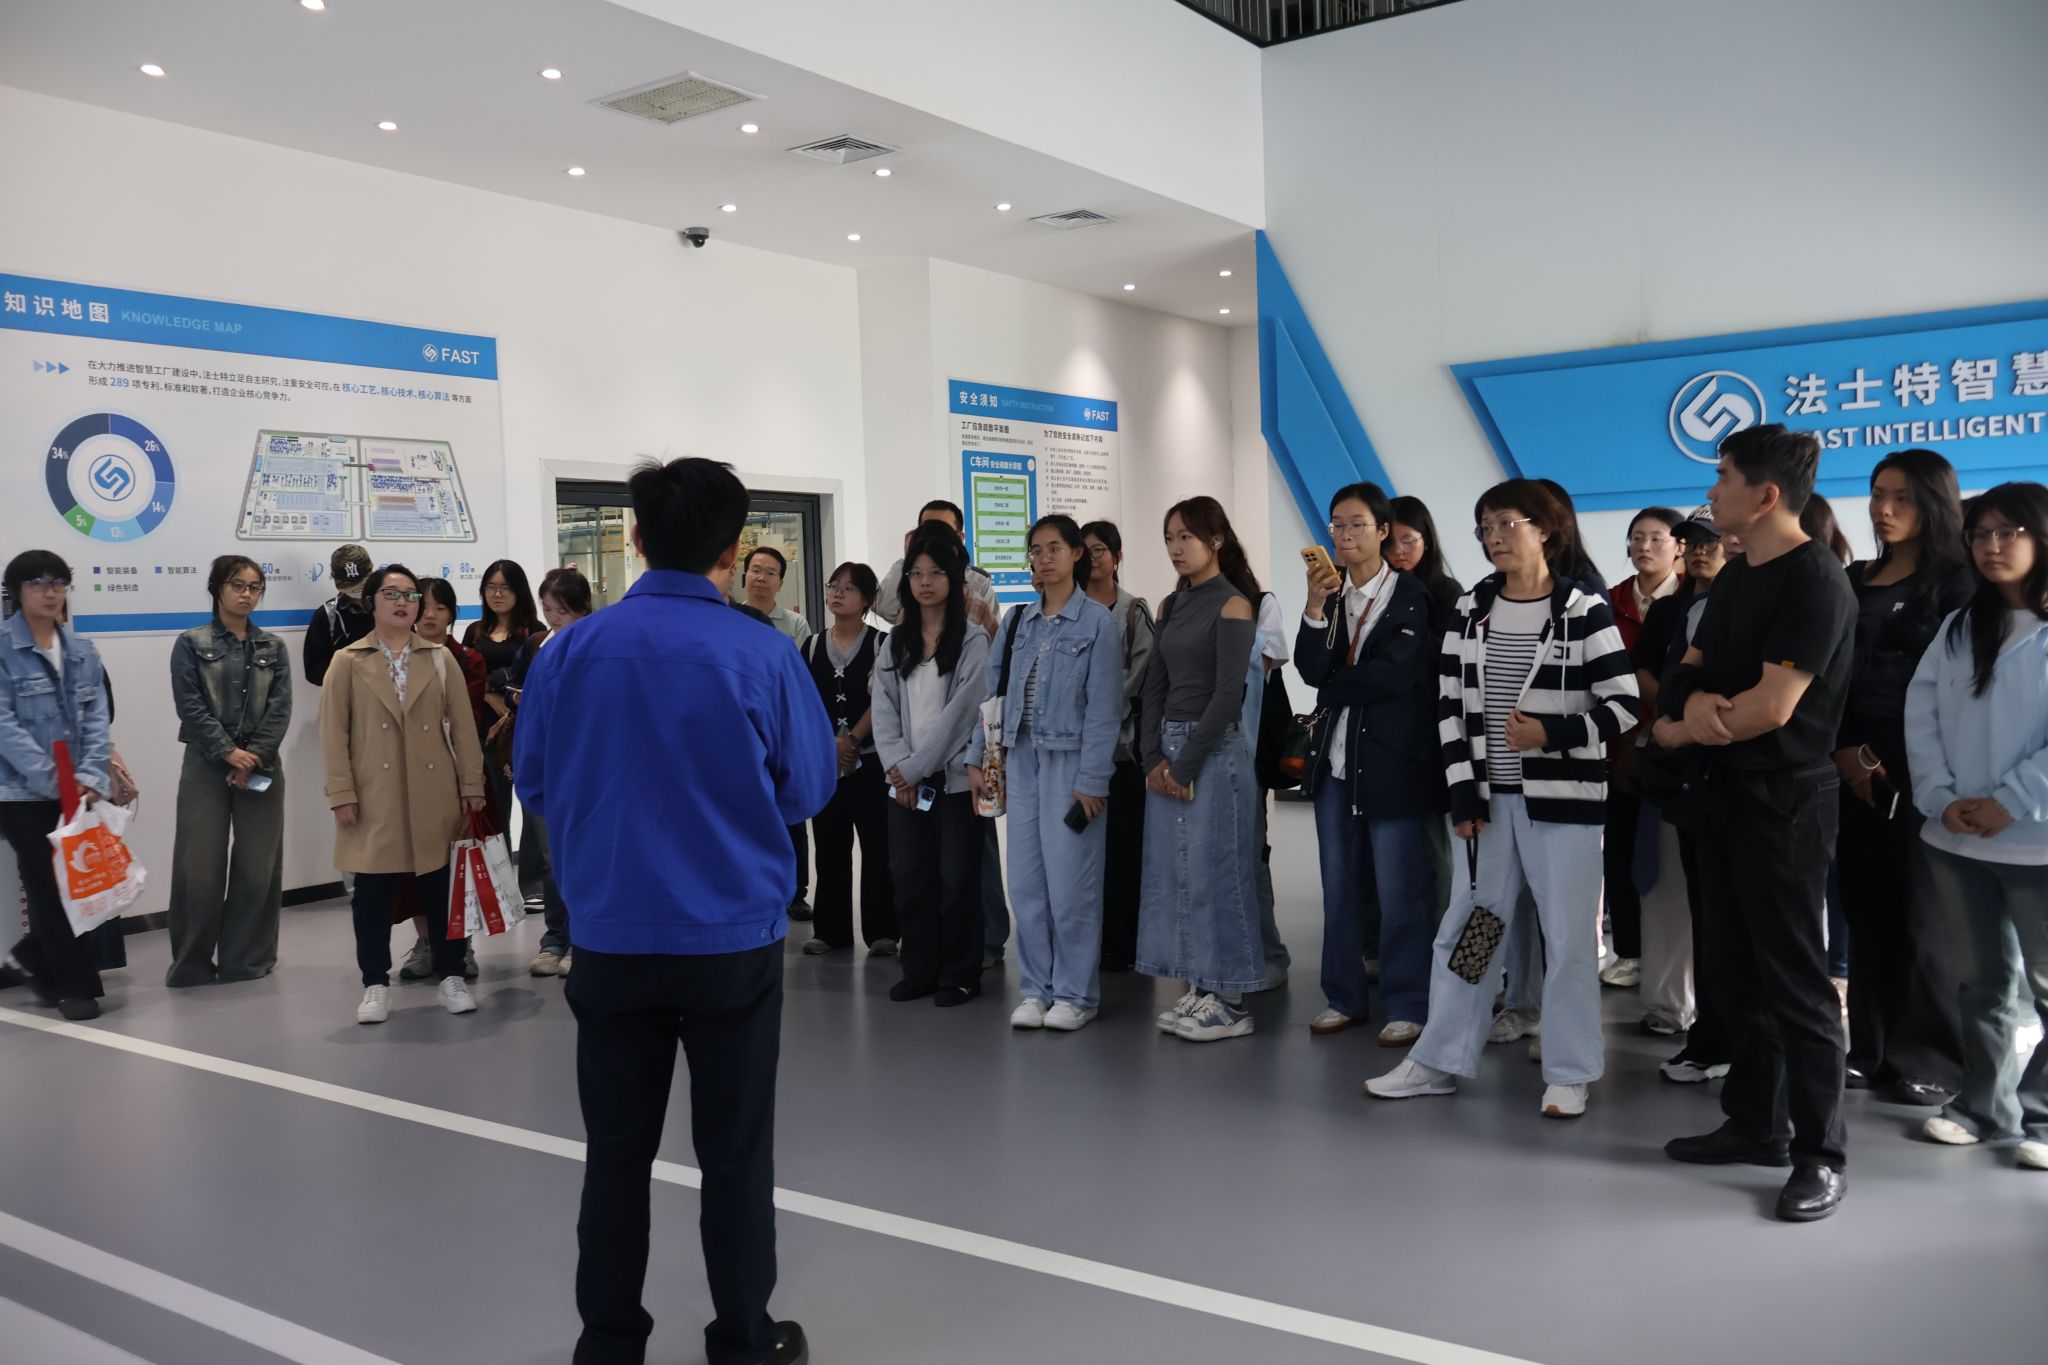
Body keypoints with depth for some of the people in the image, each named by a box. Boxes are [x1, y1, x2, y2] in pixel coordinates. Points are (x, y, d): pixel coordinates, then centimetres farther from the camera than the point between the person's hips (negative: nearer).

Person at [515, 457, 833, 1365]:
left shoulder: (569, 652, -6)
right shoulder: (763, 655, -11)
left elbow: (534, 786, 6)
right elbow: (808, 792, -1)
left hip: (611, 939, 2)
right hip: (735, 940, -1)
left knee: (617, 1151, 14)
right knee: (734, 1152, 11)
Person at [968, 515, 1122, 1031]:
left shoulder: (1098, 621, -4)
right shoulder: (1018, 621, 11)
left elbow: (1103, 708, -9)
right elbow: (993, 692, 13)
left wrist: (1092, 780, -13)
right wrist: (976, 756, 7)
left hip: (1070, 762, -5)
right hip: (1021, 761, 5)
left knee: (1071, 882, -2)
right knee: (1026, 880, 8)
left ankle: (1076, 993, 11)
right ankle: (1035, 988, 18)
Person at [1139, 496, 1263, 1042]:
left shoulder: (1233, 605, -10)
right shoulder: (1171, 606, 12)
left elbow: (1228, 694, -15)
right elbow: (1154, 686, 9)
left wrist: (1187, 765, -14)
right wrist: (1154, 757, -3)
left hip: (1215, 749, -8)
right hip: (1168, 748, 8)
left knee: (1213, 872, -3)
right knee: (1173, 871, 10)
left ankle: (1230, 1002, 8)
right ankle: (1198, 991, 20)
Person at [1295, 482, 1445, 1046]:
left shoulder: (1412, 596, -5)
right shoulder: (1328, 592, 9)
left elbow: (1393, 674, -15)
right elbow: (1311, 670, -5)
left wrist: (1332, 692, -4)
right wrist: (1316, 607, -17)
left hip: (1392, 760, -5)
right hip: (1335, 757, 5)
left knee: (1400, 889, 0)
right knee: (1339, 886, 12)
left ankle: (1408, 1005, 11)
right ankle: (1344, 996, 23)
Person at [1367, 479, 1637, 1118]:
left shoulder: (1584, 610, -5)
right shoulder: (1471, 610, 7)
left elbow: (1623, 705, -7)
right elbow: (1452, 707, 6)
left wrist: (1551, 734, -20)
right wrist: (1463, 791, -1)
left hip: (1563, 797, -4)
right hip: (1489, 797, 4)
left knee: (1566, 936, 3)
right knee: (1463, 930, 10)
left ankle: (1570, 1073, 17)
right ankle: (1439, 1060, 21)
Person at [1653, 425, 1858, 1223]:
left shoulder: (1814, 580, -16)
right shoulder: (1736, 576, 13)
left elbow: (1771, 707, -22)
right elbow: (1692, 670, 12)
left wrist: (1685, 727, -7)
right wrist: (1691, 700, -12)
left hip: (1786, 801, -9)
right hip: (1728, 793, 9)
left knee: (1793, 977, -3)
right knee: (1737, 970, 14)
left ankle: (1821, 1152, 8)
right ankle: (1756, 1123, 26)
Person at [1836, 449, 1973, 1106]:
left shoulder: (1957, 581, -1)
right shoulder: (1855, 580, 14)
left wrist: (1891, 762, -10)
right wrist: (1845, 751, -5)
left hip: (1920, 772, -5)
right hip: (1854, 770, 5)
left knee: (1921, 915, -2)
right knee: (1867, 910, 7)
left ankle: (1932, 1059, 9)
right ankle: (1873, 1051, 16)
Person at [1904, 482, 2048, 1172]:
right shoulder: (1959, 626, 14)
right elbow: (1921, 712, 5)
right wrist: (1940, 799, -7)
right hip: (1955, 839, 5)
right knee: (1984, 980, 14)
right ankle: (1984, 1105, 24)